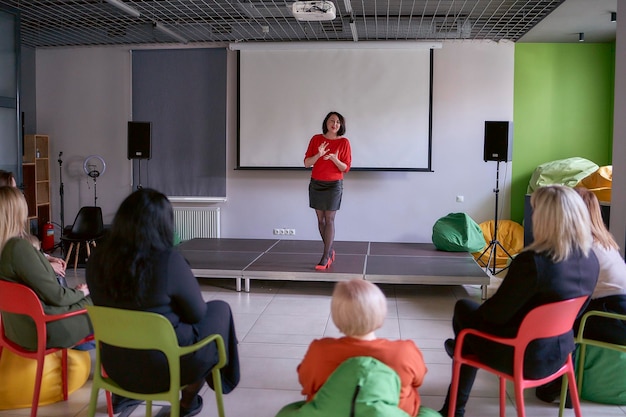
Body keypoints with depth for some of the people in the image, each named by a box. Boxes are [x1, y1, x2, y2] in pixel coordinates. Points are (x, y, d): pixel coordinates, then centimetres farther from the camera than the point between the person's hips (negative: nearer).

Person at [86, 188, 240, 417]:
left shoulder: (97, 258, -8)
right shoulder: (168, 260, -25)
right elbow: (197, 313, -11)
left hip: (117, 364, 6)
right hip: (163, 368, -6)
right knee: (219, 310, 16)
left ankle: (122, 394, 34)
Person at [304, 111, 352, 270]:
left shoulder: (344, 142, -3)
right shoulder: (316, 139, 2)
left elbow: (346, 168, -3)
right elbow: (307, 163, 0)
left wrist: (334, 159, -22)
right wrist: (318, 154, -18)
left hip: (333, 185, -3)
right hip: (316, 184, 3)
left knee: (329, 220, -6)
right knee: (320, 219, 7)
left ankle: (325, 257, -3)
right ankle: (330, 251, 23)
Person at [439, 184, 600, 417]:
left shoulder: (533, 261, -32)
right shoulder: (591, 260, -7)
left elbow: (496, 313, -21)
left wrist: (476, 311, 4)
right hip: (559, 351, 7)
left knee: (464, 310, 18)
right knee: (473, 310, 25)